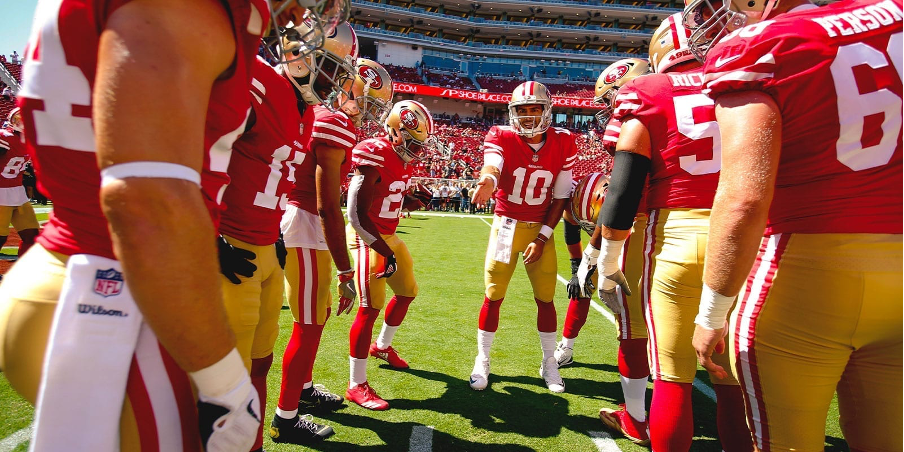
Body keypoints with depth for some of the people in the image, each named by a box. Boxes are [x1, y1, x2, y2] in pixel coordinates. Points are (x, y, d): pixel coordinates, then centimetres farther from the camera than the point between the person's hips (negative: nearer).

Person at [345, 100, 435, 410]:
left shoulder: (403, 159, 6)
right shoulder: (375, 159, -22)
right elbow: (358, 215, -23)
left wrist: (415, 200, -4)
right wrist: (384, 252, -23)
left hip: (388, 236, 10)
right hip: (367, 239, -9)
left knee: (407, 292, 20)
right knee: (370, 308, -10)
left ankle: (382, 346, 44)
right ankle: (357, 386, 3)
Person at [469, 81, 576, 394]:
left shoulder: (563, 143, -5)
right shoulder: (501, 137, -11)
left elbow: (560, 197, -3)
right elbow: (492, 167, -34)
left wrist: (542, 238, -9)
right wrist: (487, 181, -59)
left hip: (541, 229, 2)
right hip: (506, 225, -1)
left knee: (545, 298, 7)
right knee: (493, 296, 0)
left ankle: (549, 363, 25)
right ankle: (482, 361, 18)